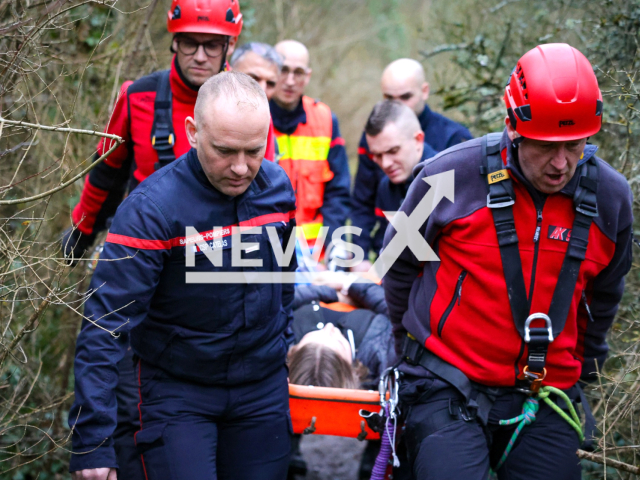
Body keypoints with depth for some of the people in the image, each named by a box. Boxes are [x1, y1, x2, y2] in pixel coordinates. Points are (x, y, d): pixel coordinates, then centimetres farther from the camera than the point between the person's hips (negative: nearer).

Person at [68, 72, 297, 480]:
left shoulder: (278, 186, -4)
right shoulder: (151, 209, -21)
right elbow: (106, 327, -23)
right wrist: (92, 443, -26)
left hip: (264, 389, 5)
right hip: (177, 393, -4)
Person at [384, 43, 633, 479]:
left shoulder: (610, 197, 0)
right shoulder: (450, 176, -11)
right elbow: (400, 262, 7)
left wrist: (584, 368, 24)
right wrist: (412, 341, 16)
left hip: (545, 399, 3)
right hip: (449, 390, -3)